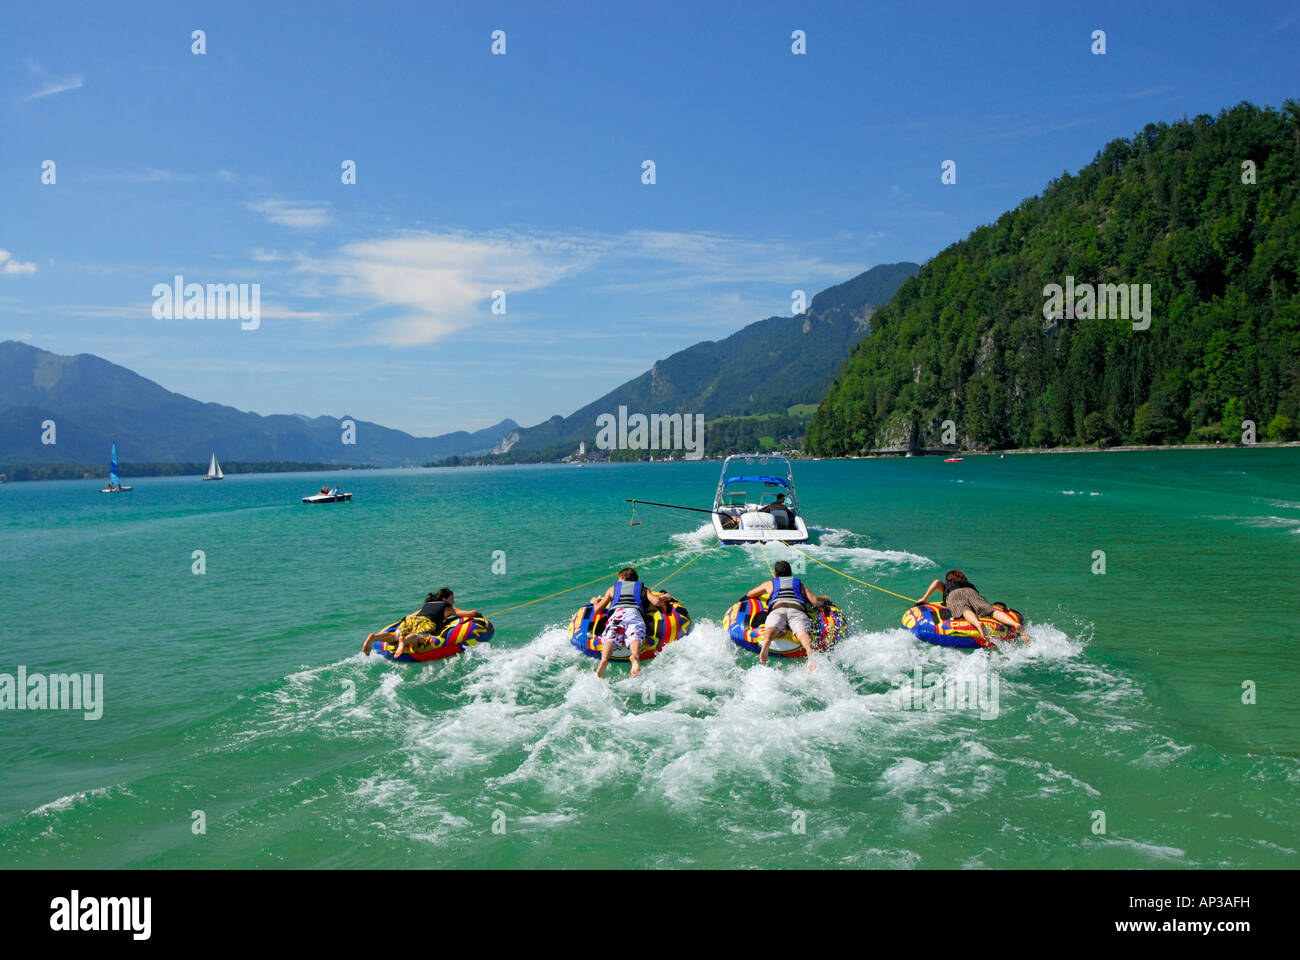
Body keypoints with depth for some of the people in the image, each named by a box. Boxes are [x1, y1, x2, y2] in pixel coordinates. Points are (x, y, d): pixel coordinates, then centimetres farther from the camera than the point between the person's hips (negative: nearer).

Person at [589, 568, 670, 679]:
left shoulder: (613, 589, 34)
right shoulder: (643, 589, 33)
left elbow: (598, 610, 29)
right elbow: (656, 602, 15)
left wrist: (595, 602, 52)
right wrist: (665, 597, 37)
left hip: (617, 613, 0)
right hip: (635, 613, 0)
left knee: (610, 638, -20)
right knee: (635, 637, -23)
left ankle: (604, 660, -52)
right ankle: (635, 657, -58)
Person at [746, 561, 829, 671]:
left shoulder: (770, 583, 37)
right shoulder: (801, 584, 35)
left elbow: (749, 595, 48)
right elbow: (816, 602, 22)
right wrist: (825, 599, 44)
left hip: (777, 608, 0)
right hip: (798, 609, 0)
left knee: (771, 628, -28)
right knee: (802, 632, -26)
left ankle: (765, 645, -64)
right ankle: (810, 654, -59)